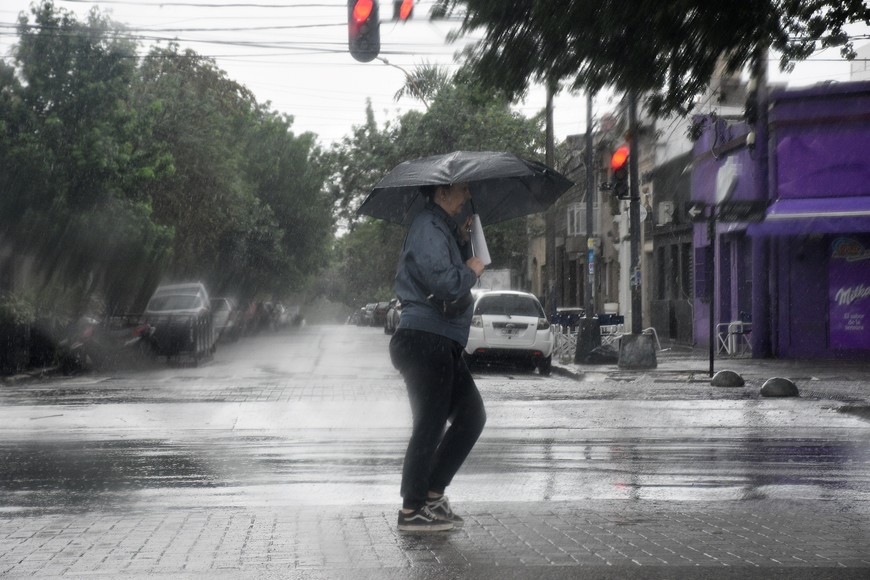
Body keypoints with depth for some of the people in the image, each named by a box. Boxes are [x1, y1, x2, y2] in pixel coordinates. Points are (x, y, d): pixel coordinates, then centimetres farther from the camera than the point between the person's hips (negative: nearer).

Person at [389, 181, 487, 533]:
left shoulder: (442, 228, 19)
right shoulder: (428, 230, -15)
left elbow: (451, 274, 25)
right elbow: (444, 283, -26)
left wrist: (462, 242, 12)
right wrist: (471, 271, -8)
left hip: (442, 344, 11)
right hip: (426, 341, -11)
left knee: (472, 415, 14)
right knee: (430, 426, -6)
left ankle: (432, 493, 18)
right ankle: (412, 510, 1)